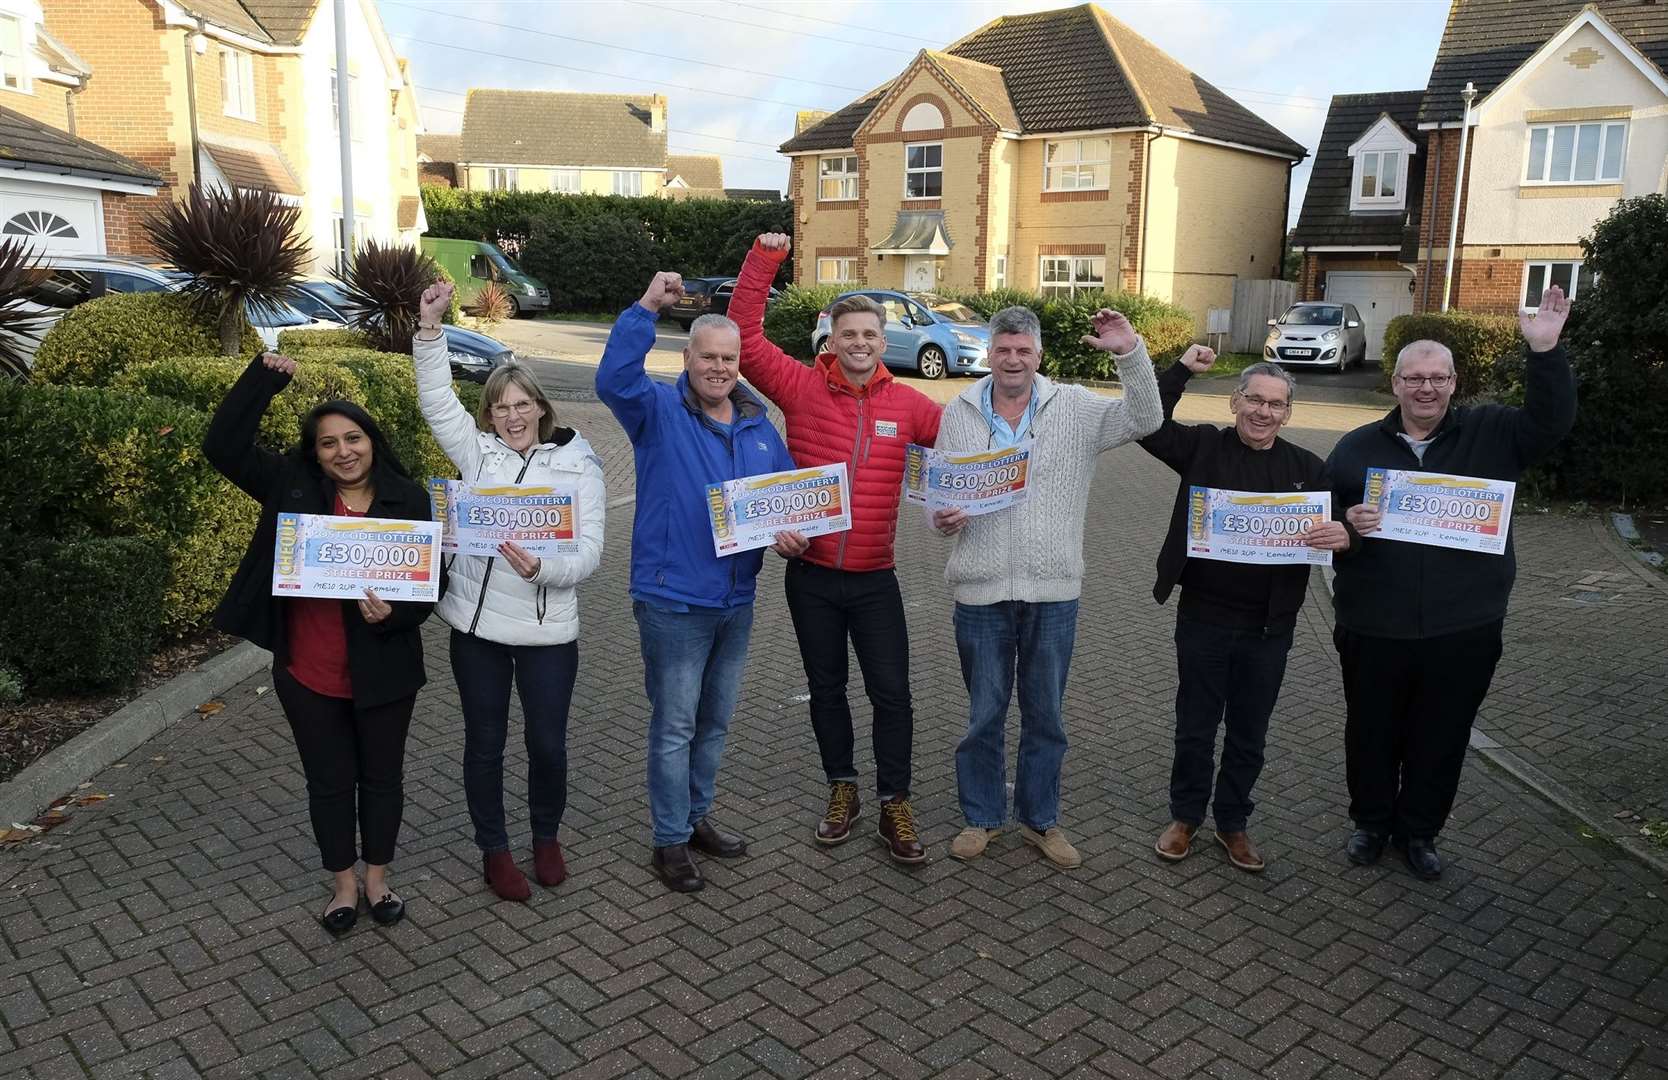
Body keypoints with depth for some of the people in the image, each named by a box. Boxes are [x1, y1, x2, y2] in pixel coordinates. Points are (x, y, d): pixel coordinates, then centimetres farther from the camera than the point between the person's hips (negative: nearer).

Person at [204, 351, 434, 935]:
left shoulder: (408, 499, -8)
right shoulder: (292, 486, -3)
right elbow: (223, 446, -8)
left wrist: (392, 614, -24)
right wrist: (263, 377, -13)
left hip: (382, 670, -1)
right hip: (308, 673, 1)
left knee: (382, 775, 16)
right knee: (329, 780, 15)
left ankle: (377, 877, 36)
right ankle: (344, 883, 35)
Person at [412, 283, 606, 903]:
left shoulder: (579, 468, -3)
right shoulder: (477, 451, 4)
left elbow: (589, 552, -9)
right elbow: (437, 401, -4)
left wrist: (541, 568, -28)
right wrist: (429, 327, -15)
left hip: (548, 629, -2)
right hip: (477, 623, 2)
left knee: (547, 742, 8)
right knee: (485, 741, 12)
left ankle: (547, 837, 35)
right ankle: (494, 851, 31)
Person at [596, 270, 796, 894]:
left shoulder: (759, 426, 9)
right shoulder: (659, 411, -8)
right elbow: (614, 379, -28)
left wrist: (789, 532, -6)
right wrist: (647, 309, -33)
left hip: (736, 600, 6)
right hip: (674, 601, -6)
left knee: (716, 721, 19)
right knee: (675, 726, 3)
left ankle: (696, 817, 36)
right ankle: (670, 841, 17)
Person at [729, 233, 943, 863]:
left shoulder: (906, 404, 0)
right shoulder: (803, 389, -5)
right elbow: (745, 339, -11)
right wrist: (763, 261, -16)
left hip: (874, 579, 0)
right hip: (811, 574, 0)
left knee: (891, 692, 2)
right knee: (826, 687, 15)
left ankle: (894, 807, 18)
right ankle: (842, 789, 34)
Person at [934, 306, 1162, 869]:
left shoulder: (1075, 408, 1)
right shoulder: (959, 413, 3)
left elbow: (1145, 419, -8)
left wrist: (1130, 352, -19)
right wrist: (943, 518, -16)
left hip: (1052, 591, 0)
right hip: (981, 590, 0)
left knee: (1046, 716, 13)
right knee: (984, 714, 12)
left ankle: (1040, 819, 30)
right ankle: (982, 816, 30)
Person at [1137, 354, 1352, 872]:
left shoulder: (1307, 469, 2)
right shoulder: (1204, 446, -2)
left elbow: (1341, 528, 1)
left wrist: (1345, 535, -22)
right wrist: (1181, 370, -15)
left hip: (1268, 628, 2)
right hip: (1203, 618, -1)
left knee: (1249, 734, 15)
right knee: (1195, 728, 13)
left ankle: (1233, 823, 33)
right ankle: (1185, 816, 32)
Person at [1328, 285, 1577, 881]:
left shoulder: (1490, 432, 1)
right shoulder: (1357, 446, 2)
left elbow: (1552, 420, -13)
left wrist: (1544, 352, -26)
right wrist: (1347, 523, -19)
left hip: (1464, 630, 0)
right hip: (1373, 628, 0)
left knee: (1442, 737, 13)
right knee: (1372, 732, 14)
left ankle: (1419, 831, 33)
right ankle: (1371, 822, 35)